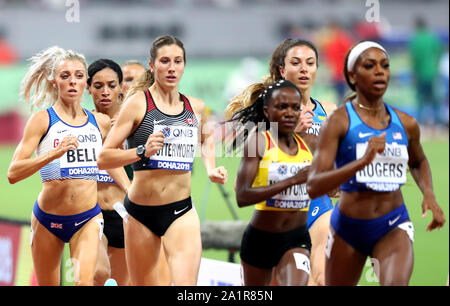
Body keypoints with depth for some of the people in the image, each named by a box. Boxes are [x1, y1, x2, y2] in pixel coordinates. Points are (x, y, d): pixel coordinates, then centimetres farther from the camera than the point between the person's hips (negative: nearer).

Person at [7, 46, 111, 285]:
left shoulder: (101, 122, 6)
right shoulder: (42, 120, -4)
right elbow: (13, 173, -15)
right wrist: (55, 153, -26)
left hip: (88, 219, 1)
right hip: (48, 218, -1)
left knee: (85, 281, -22)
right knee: (48, 286, 12)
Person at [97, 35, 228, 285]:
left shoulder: (196, 107, 7)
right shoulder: (138, 103, -5)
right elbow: (103, 159, -10)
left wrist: (210, 169, 15)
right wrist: (142, 151, -24)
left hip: (181, 211, 2)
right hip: (141, 211, -2)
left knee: (186, 283, -18)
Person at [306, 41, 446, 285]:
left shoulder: (406, 124, 2)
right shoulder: (339, 121, -11)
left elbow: (418, 162, 27)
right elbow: (313, 186, -21)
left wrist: (428, 194, 5)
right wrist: (362, 161, -33)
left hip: (393, 227, 1)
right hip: (348, 228, -1)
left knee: (396, 284, -28)